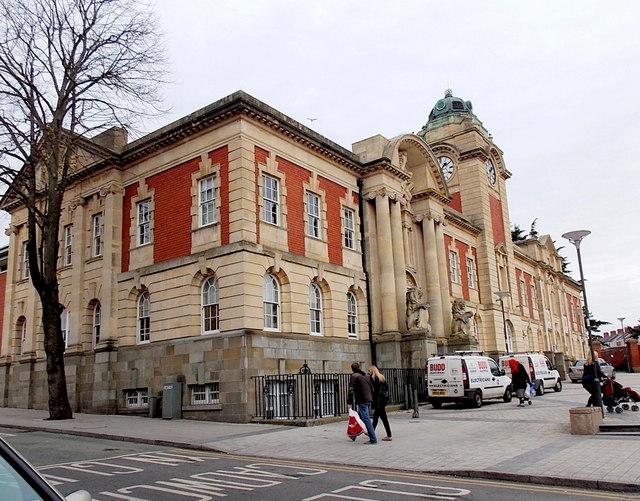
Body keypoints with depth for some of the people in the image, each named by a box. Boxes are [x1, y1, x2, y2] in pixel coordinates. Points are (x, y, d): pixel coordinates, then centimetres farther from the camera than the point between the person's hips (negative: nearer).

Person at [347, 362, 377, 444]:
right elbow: (372, 388, 19)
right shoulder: (366, 376, 18)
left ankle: (373, 439, -10)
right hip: (369, 400, 8)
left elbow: (351, 389, -12)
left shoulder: (354, 376, -5)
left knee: (366, 419, -7)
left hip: (362, 401, -8)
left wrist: (350, 401, -9)